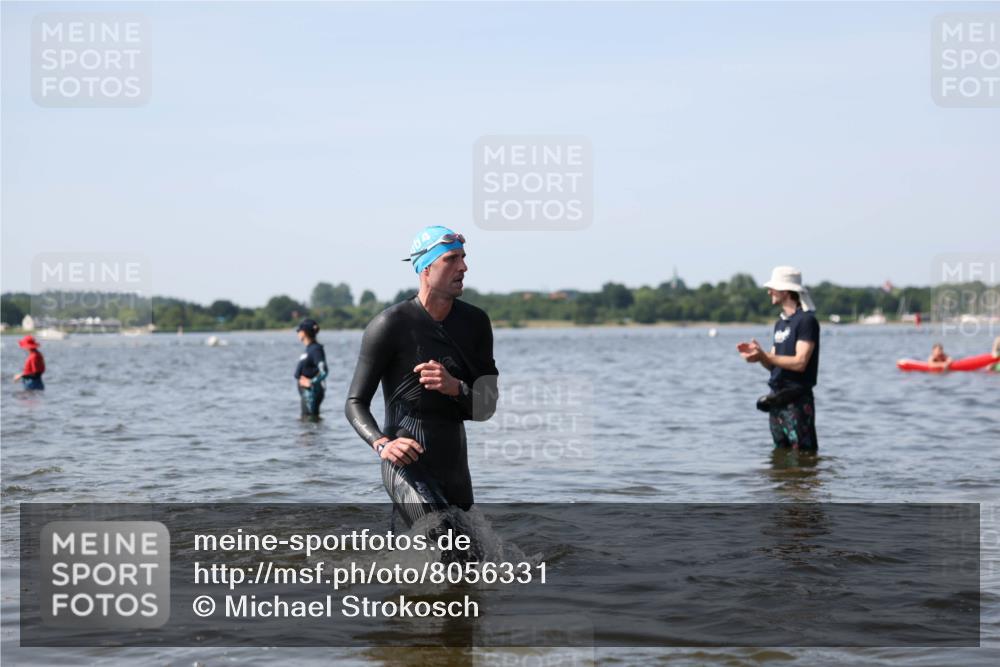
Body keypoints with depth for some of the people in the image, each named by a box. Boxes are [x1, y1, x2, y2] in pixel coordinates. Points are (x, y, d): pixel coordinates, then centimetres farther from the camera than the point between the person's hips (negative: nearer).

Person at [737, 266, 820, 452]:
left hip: (797, 400, -9)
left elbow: (800, 363, -19)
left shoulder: (806, 320, -11)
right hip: (777, 398, 9)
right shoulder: (780, 323, 16)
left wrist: (763, 356, -20)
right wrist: (757, 352, -3)